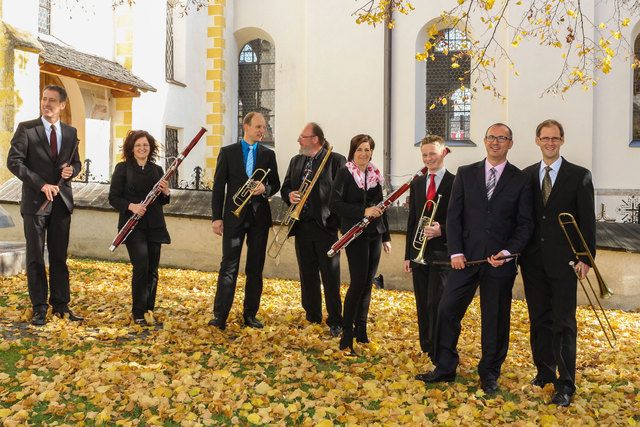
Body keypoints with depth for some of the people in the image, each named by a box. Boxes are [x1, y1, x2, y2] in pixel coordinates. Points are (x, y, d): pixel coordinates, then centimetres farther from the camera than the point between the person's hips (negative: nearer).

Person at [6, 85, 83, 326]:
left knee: (59, 256, 9)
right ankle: (39, 308, 13)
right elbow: (13, 161, -8)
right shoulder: (26, 129, -1)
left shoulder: (71, 132, 11)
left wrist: (71, 170, -5)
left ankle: (61, 305, 17)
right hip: (35, 201, -3)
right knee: (35, 257, 3)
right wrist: (41, 184, -18)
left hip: (62, 201, 3)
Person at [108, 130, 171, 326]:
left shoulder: (157, 170, 12)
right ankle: (138, 313, 1)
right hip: (133, 226, -4)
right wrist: (131, 206, -19)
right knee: (141, 267, -13)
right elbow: (113, 198, -2)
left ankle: (149, 311, 22)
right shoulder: (123, 168, 1)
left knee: (152, 270, 7)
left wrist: (165, 193, -6)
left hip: (155, 226, 4)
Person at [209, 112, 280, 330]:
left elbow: (275, 183, 14)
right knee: (228, 267, -4)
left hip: (260, 216, 3)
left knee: (255, 268, 7)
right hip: (234, 216, -2)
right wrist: (217, 217, -5)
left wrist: (265, 188, -10)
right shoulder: (227, 152, 4)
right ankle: (219, 316, 1)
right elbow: (218, 187, 2)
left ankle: (250, 314, 18)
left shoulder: (268, 154, 10)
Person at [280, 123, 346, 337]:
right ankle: (312, 317, 25)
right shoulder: (296, 161, 16)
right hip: (302, 226, 6)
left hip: (325, 225, -6)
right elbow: (285, 186, 20)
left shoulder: (336, 160, -4)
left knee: (330, 276, -1)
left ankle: (335, 321, 9)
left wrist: (336, 219, -17)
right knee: (307, 275, 12)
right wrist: (289, 195, -4)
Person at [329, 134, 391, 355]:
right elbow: (334, 204, -14)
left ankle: (361, 332, 23)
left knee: (368, 284, 10)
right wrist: (363, 212, -22)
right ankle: (346, 336, -1)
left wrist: (386, 236, 18)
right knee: (359, 283, -11)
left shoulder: (375, 174, 12)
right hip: (355, 235, -6)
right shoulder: (345, 173, -5)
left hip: (374, 234, 6)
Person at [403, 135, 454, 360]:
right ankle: (426, 347, 26)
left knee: (436, 302, -9)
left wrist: (442, 230, -25)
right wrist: (407, 255, 12)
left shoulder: (455, 183, -4)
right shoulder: (417, 184, 14)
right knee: (422, 303, 12)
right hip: (419, 252, 5)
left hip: (442, 252, -5)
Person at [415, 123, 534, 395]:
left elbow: (525, 223, 2)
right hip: (466, 257, 1)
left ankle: (489, 374, 25)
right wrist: (456, 252, -6)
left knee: (495, 319, 8)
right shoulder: (465, 174, 8)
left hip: (500, 261, -1)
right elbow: (454, 215, 4)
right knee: (447, 310, 1)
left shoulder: (521, 180, 4)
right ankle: (445, 369, 17)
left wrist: (507, 252, -12)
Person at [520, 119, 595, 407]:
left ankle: (565, 384, 7)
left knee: (564, 323, -1)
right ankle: (544, 372, 27)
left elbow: (587, 221, -1)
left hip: (563, 261, -3)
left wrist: (586, 258, -8)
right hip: (533, 260, 3)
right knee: (539, 319, 12)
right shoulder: (526, 176, 10)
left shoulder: (579, 176, 1)